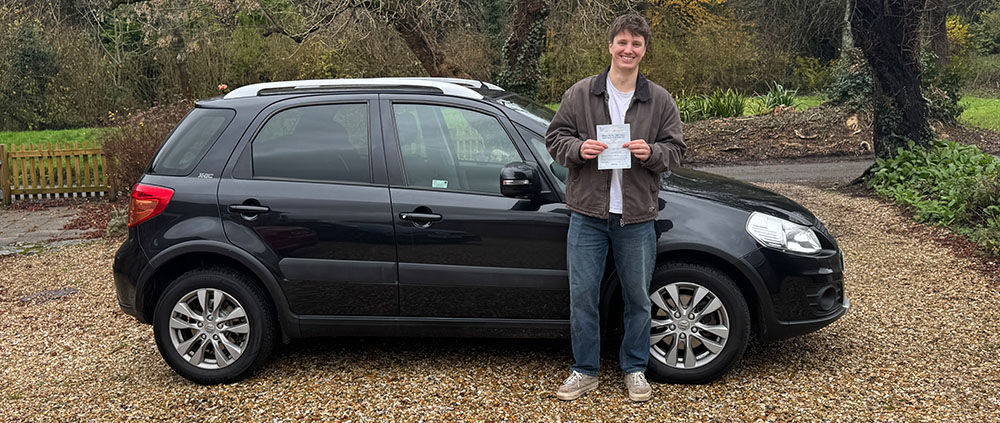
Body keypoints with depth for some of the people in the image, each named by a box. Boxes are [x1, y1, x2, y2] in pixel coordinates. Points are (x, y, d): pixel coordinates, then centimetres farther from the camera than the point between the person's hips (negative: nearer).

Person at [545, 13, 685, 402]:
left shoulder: (660, 101, 5)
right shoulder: (579, 94, 2)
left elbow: (675, 150, 7)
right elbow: (554, 138, 6)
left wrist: (651, 152, -14)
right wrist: (579, 148, -15)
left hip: (637, 217, 1)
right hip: (588, 213, 0)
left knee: (638, 298, 10)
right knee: (582, 296, 4)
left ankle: (635, 369, 28)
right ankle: (585, 371, 19)